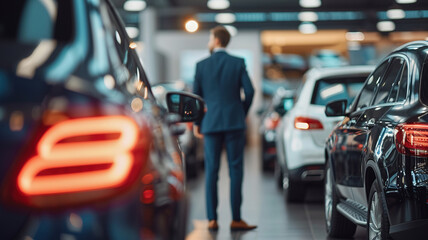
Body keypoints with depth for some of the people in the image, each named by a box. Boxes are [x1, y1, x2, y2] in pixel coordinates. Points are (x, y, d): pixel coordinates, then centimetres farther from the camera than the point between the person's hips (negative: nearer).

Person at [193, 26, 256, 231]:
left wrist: (196, 123, 15)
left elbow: (196, 95, 4)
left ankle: (212, 219, 2)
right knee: (235, 170, 1)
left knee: (211, 171, 4)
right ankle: (236, 219, 0)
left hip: (211, 123, 1)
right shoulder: (238, 63, 1)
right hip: (234, 122, -1)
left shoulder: (202, 65, 3)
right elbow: (249, 91, -5)